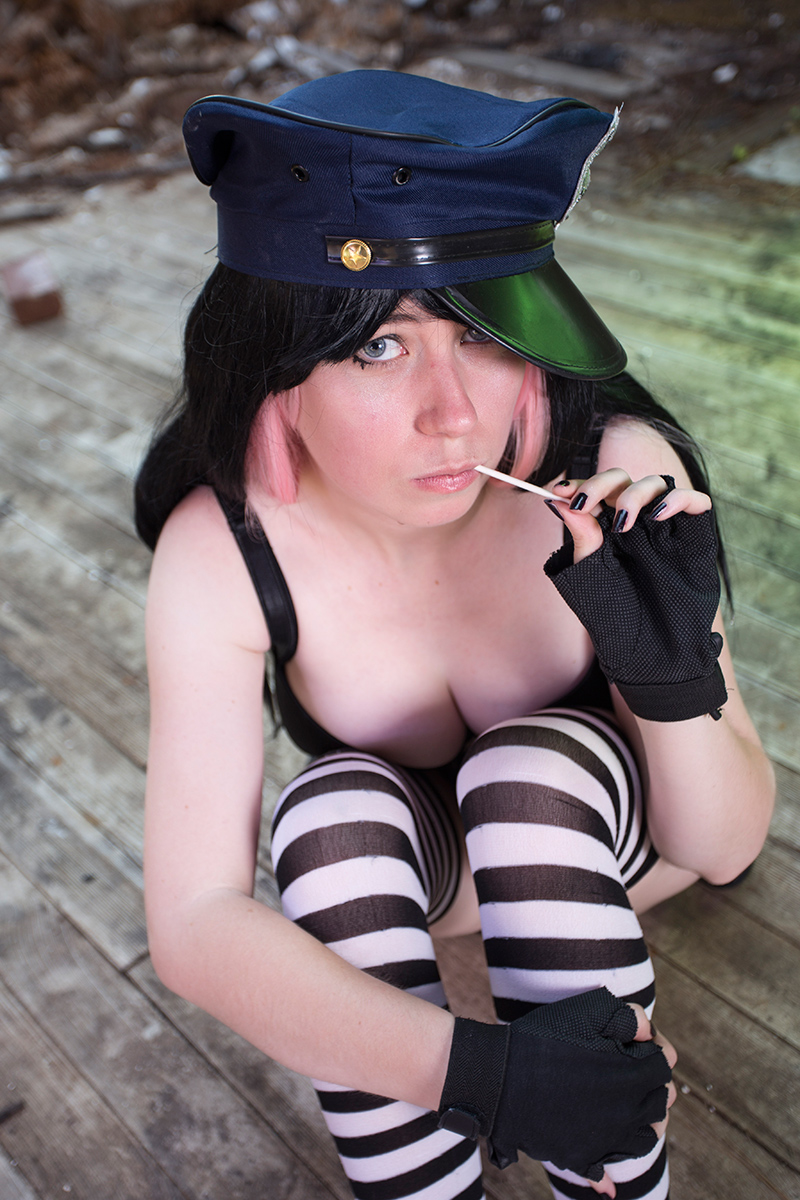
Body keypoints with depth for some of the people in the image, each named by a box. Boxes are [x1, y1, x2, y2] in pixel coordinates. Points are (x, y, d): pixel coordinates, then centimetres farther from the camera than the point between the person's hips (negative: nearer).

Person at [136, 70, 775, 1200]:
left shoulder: (616, 472, -30)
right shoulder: (225, 549, -28)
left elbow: (725, 849, -21)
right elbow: (194, 921, -31)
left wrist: (675, 671, -42)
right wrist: (471, 1069, -45)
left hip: (605, 835, 0)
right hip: (405, 864, 1)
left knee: (530, 768, -33)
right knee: (340, 809, -31)